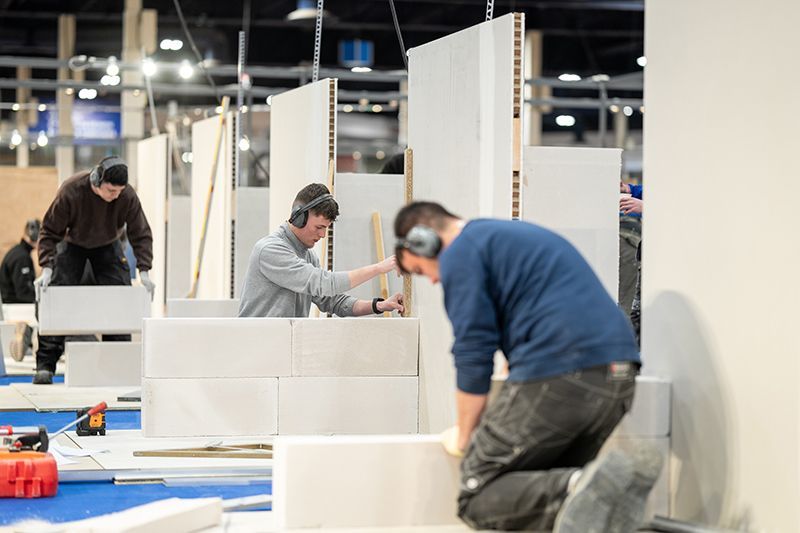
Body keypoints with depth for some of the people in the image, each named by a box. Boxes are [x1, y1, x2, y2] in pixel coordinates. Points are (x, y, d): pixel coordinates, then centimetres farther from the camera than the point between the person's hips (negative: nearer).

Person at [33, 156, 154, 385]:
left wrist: (144, 271, -28)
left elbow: (141, 235, -17)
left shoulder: (128, 197, -28)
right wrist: (46, 268, -33)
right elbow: (50, 231, -24)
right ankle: (45, 365, -10)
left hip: (107, 246, 2)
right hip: (71, 244, -2)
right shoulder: (70, 192, -33)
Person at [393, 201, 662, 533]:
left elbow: (473, 354, -3)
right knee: (547, 478, 23)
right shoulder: (519, 234, 31)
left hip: (557, 377, -8)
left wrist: (464, 438, 10)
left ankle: (579, 488, -27)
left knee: (476, 501, -1)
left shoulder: (460, 254, 3)